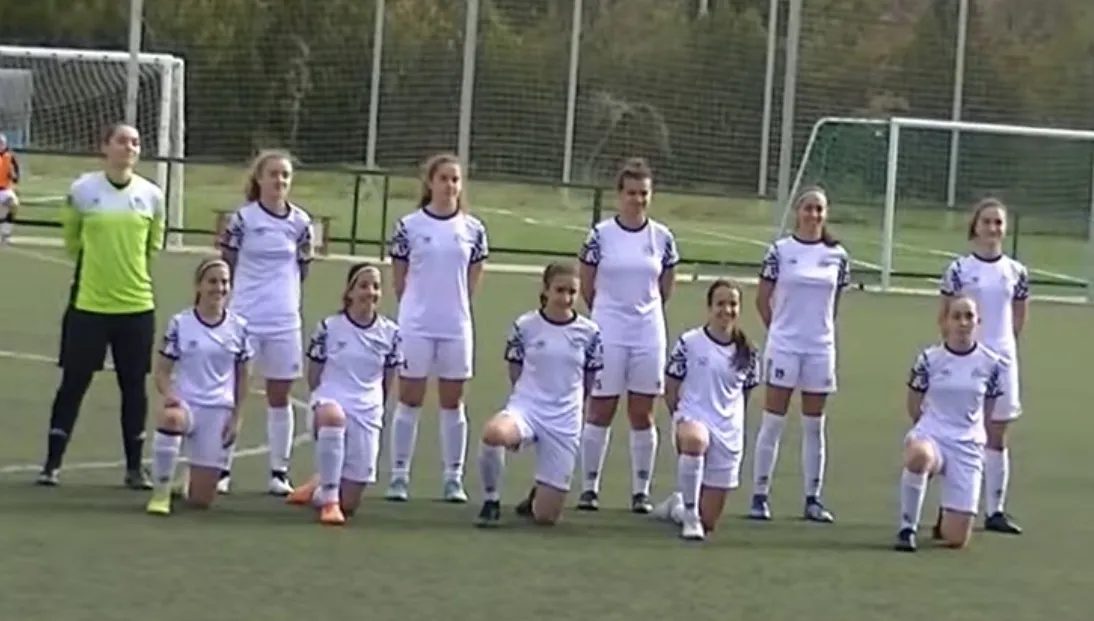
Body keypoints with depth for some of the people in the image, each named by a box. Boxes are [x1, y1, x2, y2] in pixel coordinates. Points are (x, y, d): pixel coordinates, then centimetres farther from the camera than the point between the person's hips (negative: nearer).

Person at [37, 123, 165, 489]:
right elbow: (71, 241, 9)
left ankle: (134, 467, 15)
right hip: (88, 304, -2)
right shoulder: (82, 190, -5)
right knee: (73, 382, 2)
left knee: (134, 386, 6)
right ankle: (52, 463, 10)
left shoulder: (151, 195, 0)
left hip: (137, 305, 2)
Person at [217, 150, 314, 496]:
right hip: (243, 318, -2)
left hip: (285, 321, 2)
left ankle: (279, 472, 13)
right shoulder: (244, 218, -5)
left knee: (280, 395, 7)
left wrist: (281, 291, 8)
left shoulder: (300, 221, 3)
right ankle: (222, 469, 9)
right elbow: (226, 264, 2)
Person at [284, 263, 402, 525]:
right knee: (333, 417, -44)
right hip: (331, 401, -3)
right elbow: (314, 377, 6)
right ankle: (328, 500, -31)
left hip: (367, 414, 3)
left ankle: (316, 488, 39)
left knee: (349, 504, 1)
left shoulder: (390, 333, 1)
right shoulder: (328, 328, -5)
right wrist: (320, 404, 4)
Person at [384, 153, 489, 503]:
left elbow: (473, 280, 11)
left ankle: (454, 478, 13)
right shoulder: (409, 226, -2)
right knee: (410, 400, 3)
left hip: (457, 327, 2)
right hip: (415, 325, -2)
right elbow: (399, 278, 4)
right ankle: (399, 476, 8)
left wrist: (452, 305, 7)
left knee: (453, 402, 7)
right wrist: (419, 306, 3)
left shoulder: (473, 229, 3)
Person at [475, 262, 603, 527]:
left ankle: (537, 495, 38)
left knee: (545, 516, -2)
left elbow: (590, 382, 11)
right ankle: (491, 500, -13)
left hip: (565, 423, 1)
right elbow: (515, 373, 9)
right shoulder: (524, 326, -3)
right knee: (493, 433, -41)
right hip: (526, 408, -1)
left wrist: (565, 404, 12)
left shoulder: (589, 332, -1)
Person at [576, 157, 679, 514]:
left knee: (643, 414, 5)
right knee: (600, 411, 1)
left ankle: (641, 490, 11)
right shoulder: (601, 234, -4)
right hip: (608, 333, -2)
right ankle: (589, 487, 10)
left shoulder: (662, 237, 2)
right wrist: (609, 311, 9)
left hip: (649, 333, 2)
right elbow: (586, 287, 4)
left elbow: (665, 289, 12)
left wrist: (644, 310, 11)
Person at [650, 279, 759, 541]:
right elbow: (671, 389, 2)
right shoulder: (689, 343, -6)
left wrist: (733, 426, 10)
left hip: (729, 434, 3)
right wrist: (682, 420, -4)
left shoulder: (747, 353, 2)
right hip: (693, 417, -3)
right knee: (695, 440, -45)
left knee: (708, 521, 4)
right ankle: (689, 514, -26)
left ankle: (677, 505, 41)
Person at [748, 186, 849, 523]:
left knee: (814, 425, 8)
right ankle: (759, 495, 4)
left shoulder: (837, 255, 3)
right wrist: (781, 328, 5)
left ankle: (813, 498, 15)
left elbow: (834, 303, 12)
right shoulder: (780, 251, -2)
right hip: (783, 346, -2)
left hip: (821, 347, 2)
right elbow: (762, 299, 3)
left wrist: (819, 328, 9)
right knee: (773, 421, 0)